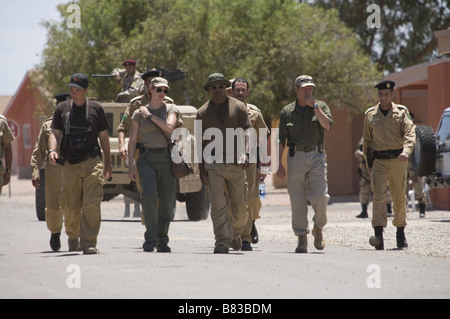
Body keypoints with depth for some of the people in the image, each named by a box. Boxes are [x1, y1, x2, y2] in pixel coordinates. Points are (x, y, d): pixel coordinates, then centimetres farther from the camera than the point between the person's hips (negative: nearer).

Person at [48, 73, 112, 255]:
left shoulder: (96, 109, 8)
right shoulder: (62, 109, 10)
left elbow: (103, 136, 13)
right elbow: (55, 134, 5)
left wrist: (108, 163, 14)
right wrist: (52, 151, -16)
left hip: (92, 161, -1)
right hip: (69, 163, 2)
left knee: (91, 204, -14)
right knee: (72, 206, 5)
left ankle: (89, 243, -15)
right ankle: (72, 237, 31)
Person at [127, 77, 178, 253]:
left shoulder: (171, 109, 7)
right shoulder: (138, 114, 7)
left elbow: (169, 127, -12)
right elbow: (132, 140, 5)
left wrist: (150, 115, -5)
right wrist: (131, 165, -1)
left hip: (167, 159, 1)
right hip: (146, 159, -1)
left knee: (167, 201, -1)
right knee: (149, 196, -20)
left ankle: (162, 240, 12)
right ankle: (151, 237, -12)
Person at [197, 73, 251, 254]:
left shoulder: (238, 107, 6)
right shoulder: (203, 112, 9)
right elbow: (200, 142, 10)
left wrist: (245, 154, -20)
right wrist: (201, 169, 4)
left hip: (235, 164, 0)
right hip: (213, 164, 0)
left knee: (239, 205, 5)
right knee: (218, 204, -11)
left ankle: (236, 234, 31)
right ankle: (222, 242, -12)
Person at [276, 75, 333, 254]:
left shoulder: (321, 106, 9)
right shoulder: (287, 111, 10)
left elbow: (328, 125, -10)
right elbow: (282, 140, 10)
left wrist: (314, 106, -9)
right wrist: (280, 164, 3)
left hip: (316, 156, -1)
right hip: (296, 157, 1)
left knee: (320, 197, -11)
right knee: (297, 200, -4)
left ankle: (318, 228, 14)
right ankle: (302, 239, 1)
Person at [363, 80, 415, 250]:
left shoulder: (401, 112, 4)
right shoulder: (370, 115, 9)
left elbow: (410, 133, -10)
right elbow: (367, 141, 17)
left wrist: (406, 150, -29)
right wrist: (369, 164, 12)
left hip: (398, 161, 0)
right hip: (379, 161, 0)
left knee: (399, 199, 8)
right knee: (379, 196, -16)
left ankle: (400, 234, 27)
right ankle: (379, 237, -26)